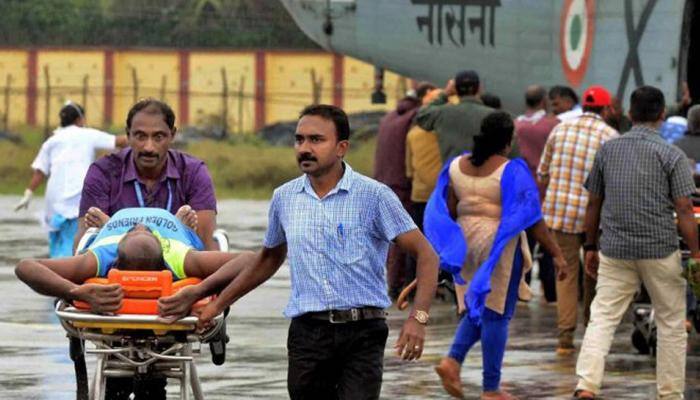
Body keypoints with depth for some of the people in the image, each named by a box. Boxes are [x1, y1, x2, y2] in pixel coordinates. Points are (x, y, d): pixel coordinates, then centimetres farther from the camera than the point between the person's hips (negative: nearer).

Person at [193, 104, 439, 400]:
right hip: (307, 333, 4)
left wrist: (418, 317, -18)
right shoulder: (284, 198, 10)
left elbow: (425, 254, -5)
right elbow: (270, 259, 27)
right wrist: (218, 304, 27)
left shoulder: (373, 196, -4)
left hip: (361, 333, -4)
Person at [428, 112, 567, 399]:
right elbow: (532, 219, -13)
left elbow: (447, 212, 8)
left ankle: (453, 359, 1)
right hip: (501, 246, -6)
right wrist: (555, 253, -7)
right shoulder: (511, 171, -13)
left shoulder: (457, 167, 4)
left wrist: (450, 249, 20)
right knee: (496, 313, 1)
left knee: (479, 308, 21)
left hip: (467, 243, 6)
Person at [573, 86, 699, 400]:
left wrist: (591, 247, 20)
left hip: (615, 250, 3)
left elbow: (593, 203, 11)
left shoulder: (607, 150, 6)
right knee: (671, 324, 10)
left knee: (602, 318, 2)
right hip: (660, 251, -3)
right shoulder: (671, 155, -6)